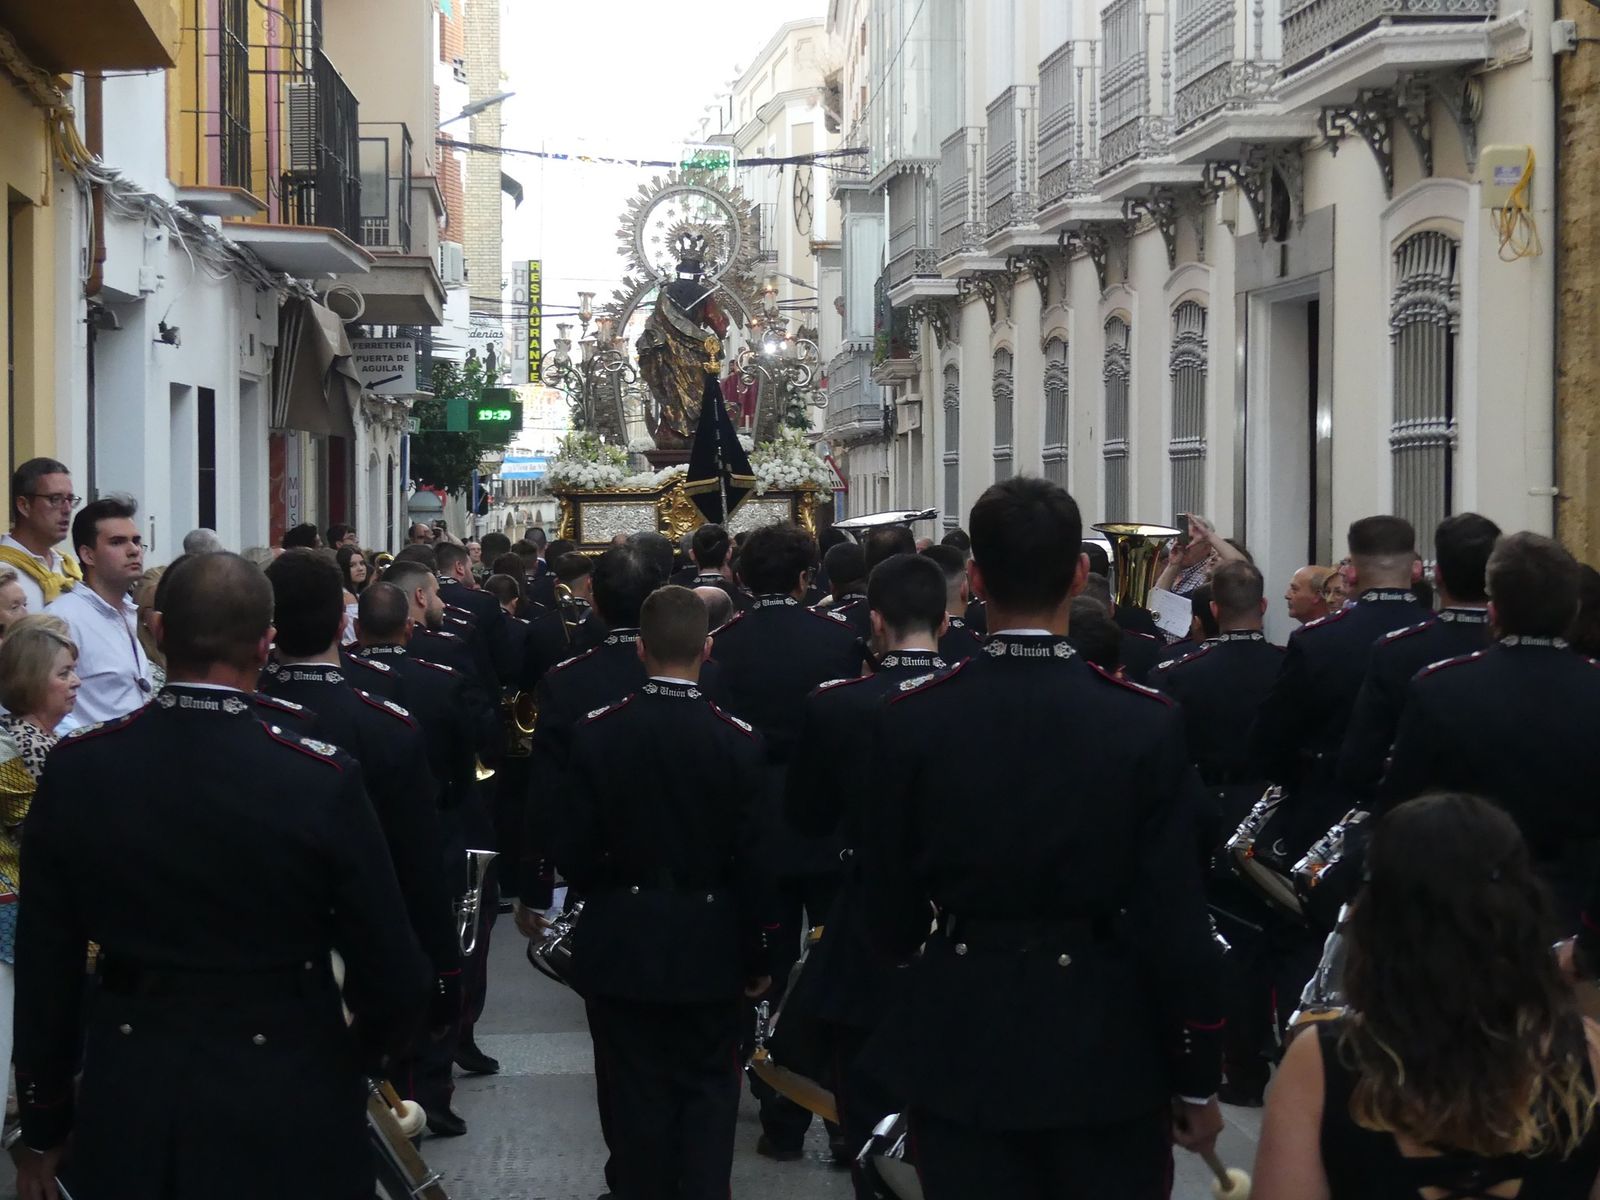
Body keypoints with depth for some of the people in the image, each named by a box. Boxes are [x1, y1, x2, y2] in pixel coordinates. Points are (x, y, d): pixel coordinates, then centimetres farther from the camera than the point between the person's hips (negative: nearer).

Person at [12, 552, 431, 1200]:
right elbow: (393, 977, -12)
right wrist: (345, 1069, 10)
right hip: (283, 1110, -2)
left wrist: (44, 1125, 11)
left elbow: (44, 964, -2)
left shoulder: (75, 769, -9)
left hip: (125, 1105, 2)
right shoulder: (323, 779, -17)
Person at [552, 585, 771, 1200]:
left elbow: (573, 849, -6)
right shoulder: (737, 740, -12)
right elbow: (753, 862, -9)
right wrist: (757, 959, 2)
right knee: (707, 1091, 10)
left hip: (619, 943, 1)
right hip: (708, 947, -1)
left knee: (636, 1093, 11)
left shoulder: (597, 731, -9)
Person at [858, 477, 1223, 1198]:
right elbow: (1176, 919, -10)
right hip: (1104, 1056, -1)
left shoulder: (911, 722, -7)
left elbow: (888, 908, 0)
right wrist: (1196, 1079, 1)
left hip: (961, 1051, 1)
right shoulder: (1145, 724, -12)